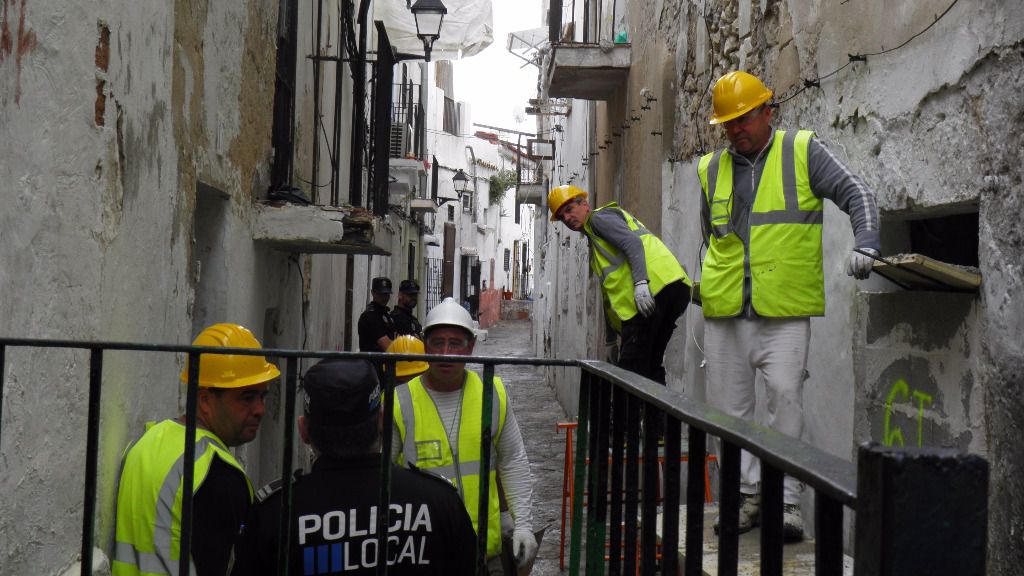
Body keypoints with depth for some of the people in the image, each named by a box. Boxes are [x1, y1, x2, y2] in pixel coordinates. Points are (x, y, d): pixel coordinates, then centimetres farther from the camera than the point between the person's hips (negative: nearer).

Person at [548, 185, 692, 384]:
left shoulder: (598, 218, 5)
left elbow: (633, 243, -12)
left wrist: (640, 283, -26)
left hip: (652, 286, -10)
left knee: (632, 368, -10)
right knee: (651, 364, 14)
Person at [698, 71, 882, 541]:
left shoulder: (802, 151, 3)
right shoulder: (712, 169, 14)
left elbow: (856, 195, 1)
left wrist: (865, 245, -16)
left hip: (785, 311, -4)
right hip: (724, 312, 4)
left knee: (784, 396, -13)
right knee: (730, 406, 6)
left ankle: (786, 500, -3)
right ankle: (749, 494, 19)